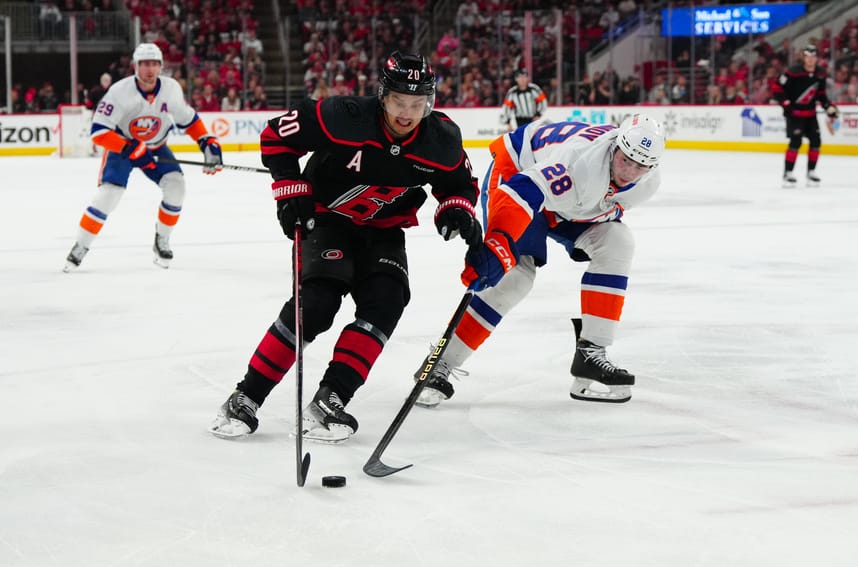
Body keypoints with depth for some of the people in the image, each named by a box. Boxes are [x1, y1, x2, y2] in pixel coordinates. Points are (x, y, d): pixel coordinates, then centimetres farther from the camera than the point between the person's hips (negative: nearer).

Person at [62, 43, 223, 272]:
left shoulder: (171, 88, -16)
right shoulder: (120, 91, -28)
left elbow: (188, 119, 1)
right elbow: (98, 131, -28)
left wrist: (208, 142, -11)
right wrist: (131, 150, -36)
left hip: (156, 147, 4)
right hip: (121, 145, -4)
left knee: (175, 186, -17)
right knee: (108, 194, -20)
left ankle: (162, 242, 3)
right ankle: (80, 247, -4)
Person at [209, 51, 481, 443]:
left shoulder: (442, 140, -15)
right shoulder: (344, 117, -27)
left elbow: (459, 183, 4)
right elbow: (276, 136, -15)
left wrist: (457, 211, -17)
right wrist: (291, 192, -18)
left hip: (384, 229, 4)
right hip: (328, 216, -4)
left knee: (386, 303, -19)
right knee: (315, 303, -21)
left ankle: (328, 401, -15)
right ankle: (246, 398, -12)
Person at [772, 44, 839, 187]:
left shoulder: (820, 74, 2)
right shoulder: (793, 72, -18)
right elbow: (777, 89, -15)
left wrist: (829, 107, 6)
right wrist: (786, 104, -21)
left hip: (810, 113, 7)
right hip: (794, 112, -7)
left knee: (816, 141, 3)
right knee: (795, 142, -15)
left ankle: (811, 172, 15)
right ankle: (788, 174, -10)